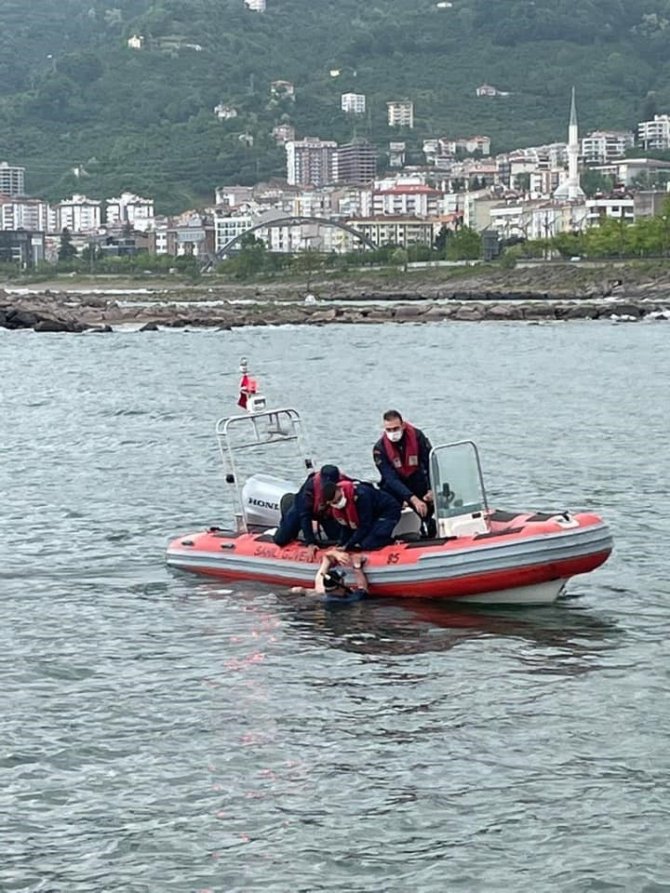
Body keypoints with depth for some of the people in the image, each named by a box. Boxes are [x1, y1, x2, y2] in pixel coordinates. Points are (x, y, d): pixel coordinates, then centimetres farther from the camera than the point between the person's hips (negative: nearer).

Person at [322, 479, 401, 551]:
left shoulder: (360, 494, -35)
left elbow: (365, 526, -30)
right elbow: (345, 526, 0)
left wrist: (347, 546, -28)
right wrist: (341, 545, -15)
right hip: (373, 516, 8)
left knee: (367, 544, -25)